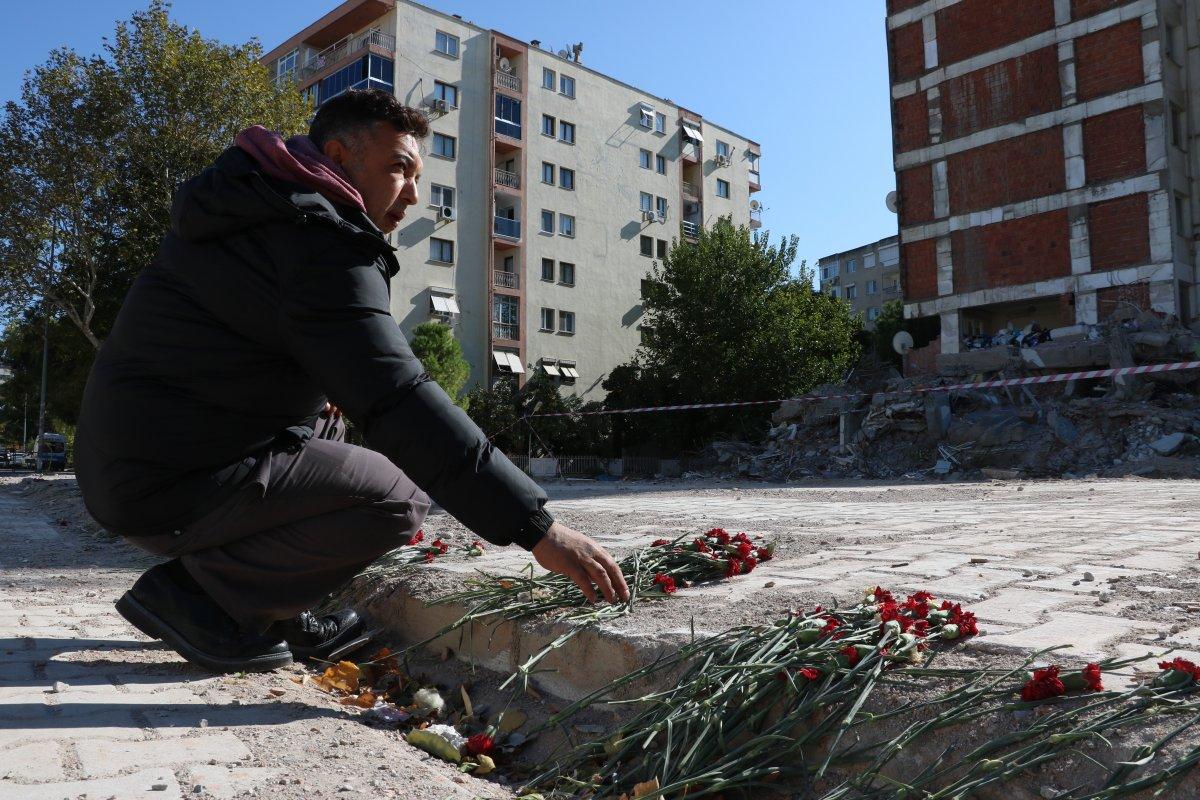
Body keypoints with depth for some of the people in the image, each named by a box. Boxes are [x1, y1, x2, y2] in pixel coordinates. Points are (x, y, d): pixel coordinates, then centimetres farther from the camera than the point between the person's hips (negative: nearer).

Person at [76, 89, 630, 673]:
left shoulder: (250, 207, 12)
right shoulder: (321, 246, -19)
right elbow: (401, 405, -29)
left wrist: (321, 383, 10)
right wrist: (537, 528, -29)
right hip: (173, 489, -10)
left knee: (323, 424, 24)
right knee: (400, 498, -12)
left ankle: (281, 616, 13)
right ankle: (191, 594, -5)